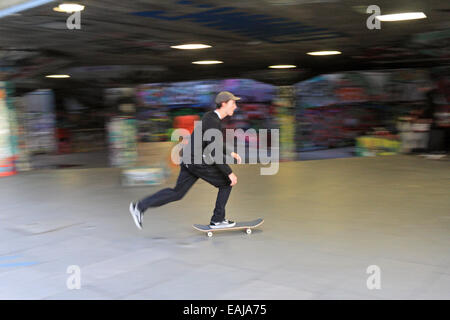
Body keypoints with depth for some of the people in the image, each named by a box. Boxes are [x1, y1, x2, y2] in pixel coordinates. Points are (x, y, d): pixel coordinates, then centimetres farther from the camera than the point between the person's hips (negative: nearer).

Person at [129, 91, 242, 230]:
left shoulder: (210, 116, 11)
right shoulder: (213, 122, -20)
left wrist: (231, 153, 23)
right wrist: (230, 173, -19)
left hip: (189, 160, 9)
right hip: (198, 163, -9)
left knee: (177, 193, 15)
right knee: (226, 182, 5)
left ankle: (140, 206, 15)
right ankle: (217, 220, 12)